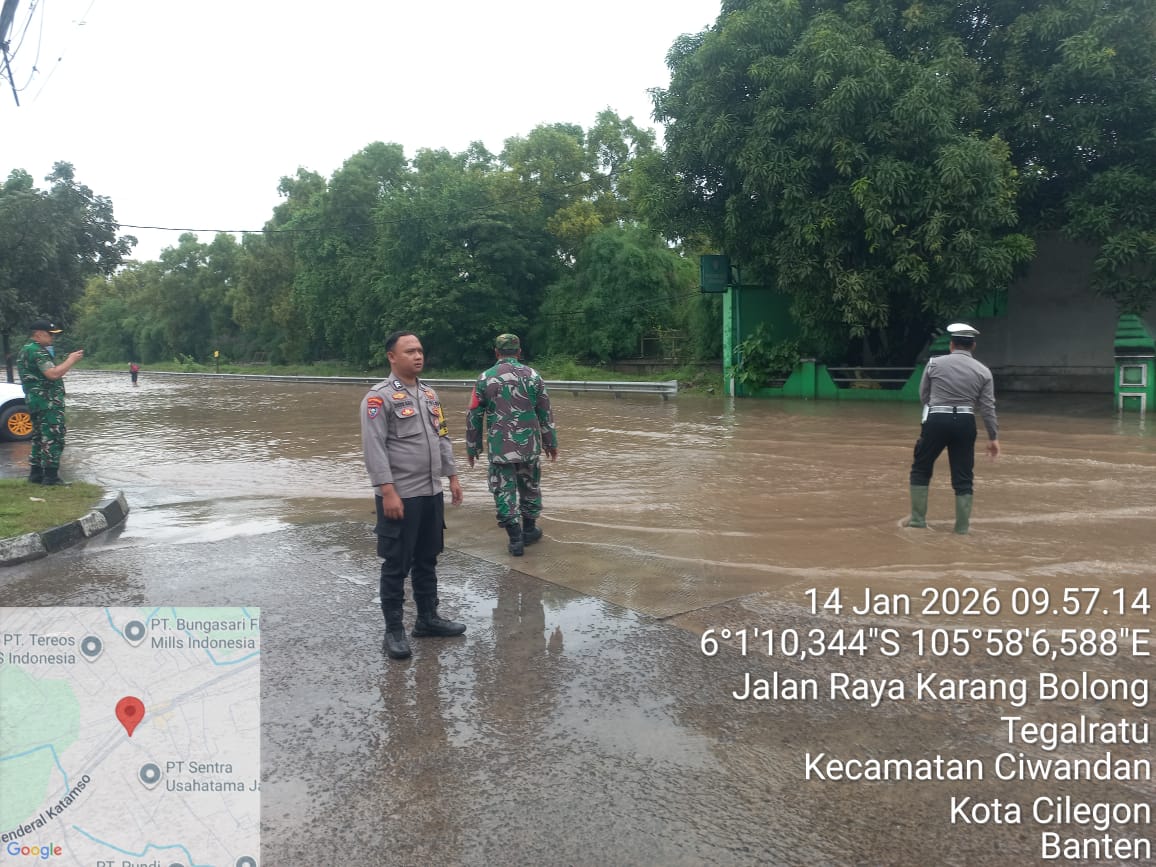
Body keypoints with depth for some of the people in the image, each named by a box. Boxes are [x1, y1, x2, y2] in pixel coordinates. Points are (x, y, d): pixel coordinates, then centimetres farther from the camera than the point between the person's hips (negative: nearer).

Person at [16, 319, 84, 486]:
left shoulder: (25, 350, 19)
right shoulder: (38, 351, -14)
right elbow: (53, 374, -24)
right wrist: (71, 360, -14)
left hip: (34, 401, 10)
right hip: (48, 402, -10)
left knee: (40, 437, 15)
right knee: (53, 439, -8)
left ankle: (36, 474, 19)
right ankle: (51, 476, -9)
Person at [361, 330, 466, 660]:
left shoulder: (429, 394, 13)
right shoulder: (379, 397, -11)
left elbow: (442, 438, 18)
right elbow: (374, 447, -16)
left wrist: (452, 476, 15)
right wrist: (388, 491, -21)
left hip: (432, 493, 7)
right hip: (400, 496, -7)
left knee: (427, 560, 17)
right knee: (397, 565, 2)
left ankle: (428, 618, 29)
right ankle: (394, 630, 13)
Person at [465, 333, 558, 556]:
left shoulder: (485, 378, -1)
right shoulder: (532, 375, 1)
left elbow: (474, 416, 1)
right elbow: (545, 413, 4)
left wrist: (472, 447, 11)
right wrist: (551, 443, 14)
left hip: (499, 446, -1)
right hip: (529, 445, 2)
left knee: (505, 490, 5)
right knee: (530, 487, 17)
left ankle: (516, 539, 3)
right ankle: (529, 530, 30)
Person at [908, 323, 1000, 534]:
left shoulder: (935, 363, -1)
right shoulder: (983, 371, 2)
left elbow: (923, 396, 7)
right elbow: (988, 408, 1)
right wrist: (993, 437, 7)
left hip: (936, 420, -1)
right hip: (965, 423, 2)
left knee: (921, 469, 12)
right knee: (963, 477, 9)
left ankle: (918, 518, 10)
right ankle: (962, 525, 13)